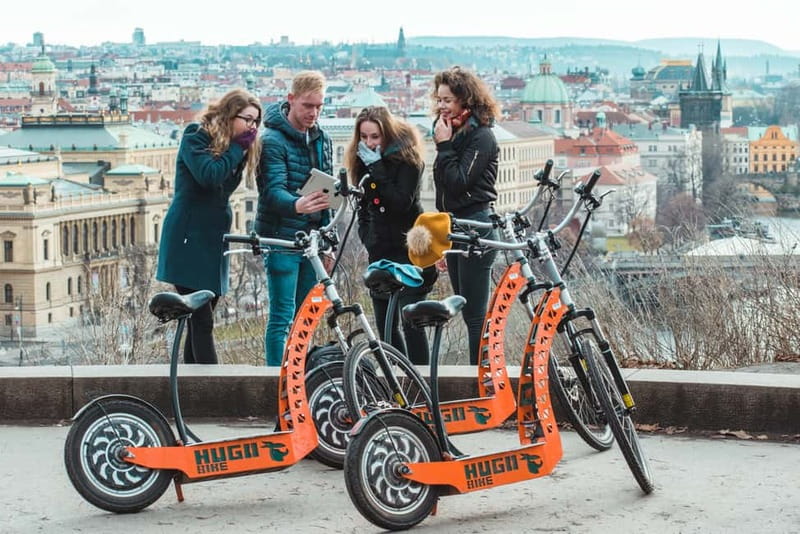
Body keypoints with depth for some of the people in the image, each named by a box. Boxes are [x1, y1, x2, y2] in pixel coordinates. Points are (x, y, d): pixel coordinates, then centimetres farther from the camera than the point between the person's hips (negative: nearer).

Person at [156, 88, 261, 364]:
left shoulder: (229, 145, 14)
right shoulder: (196, 137, -9)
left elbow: (228, 186, 6)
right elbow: (208, 175, -24)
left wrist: (244, 150, -5)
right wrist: (238, 148, -13)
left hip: (213, 239, 8)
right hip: (189, 240, -8)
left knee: (199, 322, 9)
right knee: (202, 322, -10)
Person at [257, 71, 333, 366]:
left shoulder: (322, 140, 12)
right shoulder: (273, 140, -11)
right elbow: (273, 190, -22)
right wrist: (296, 205, -44)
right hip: (282, 239, -7)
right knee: (282, 316, -6)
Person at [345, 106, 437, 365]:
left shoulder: (407, 158, -8)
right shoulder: (363, 161, 10)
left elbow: (402, 203, -21)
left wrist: (377, 168, -20)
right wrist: (367, 236, 6)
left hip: (408, 249, -6)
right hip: (379, 252, 7)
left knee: (411, 322, -11)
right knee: (385, 326, 5)